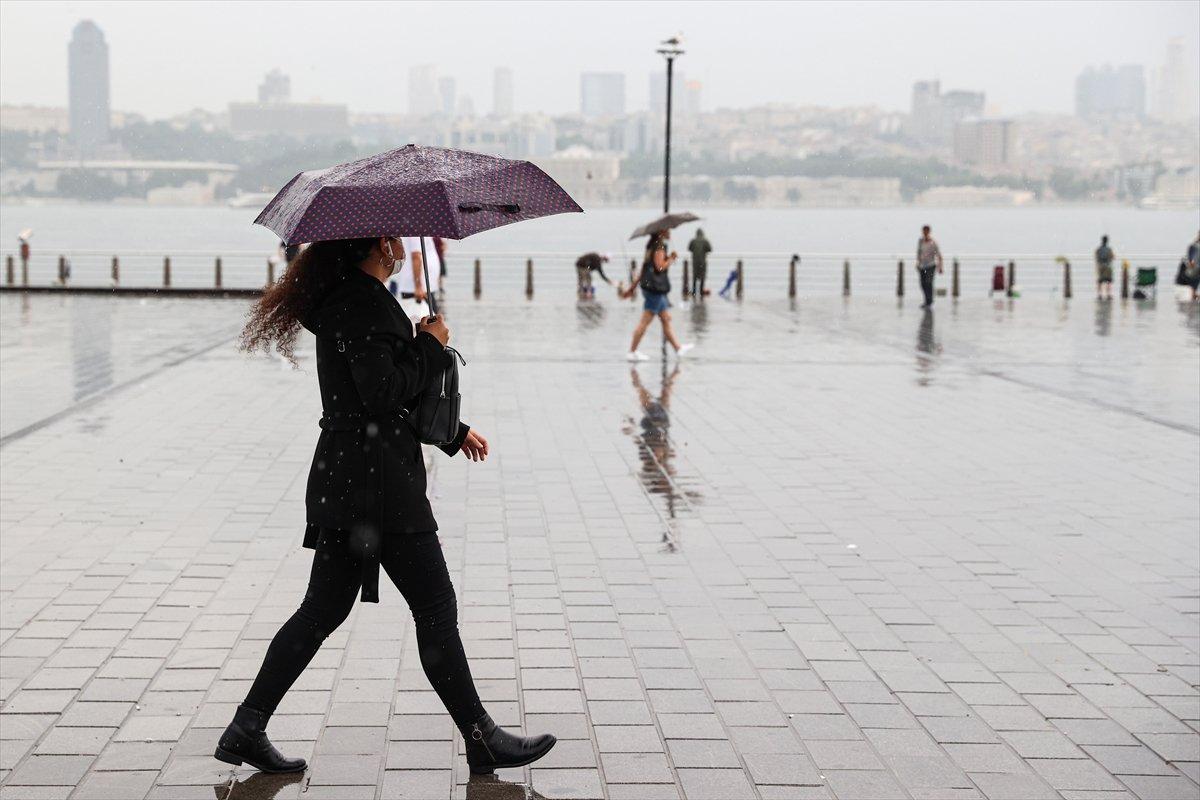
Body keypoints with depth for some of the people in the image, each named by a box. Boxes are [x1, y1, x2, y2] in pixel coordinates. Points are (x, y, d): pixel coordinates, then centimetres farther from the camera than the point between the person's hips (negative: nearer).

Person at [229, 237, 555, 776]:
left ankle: (246, 730, 16)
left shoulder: (352, 298, 17)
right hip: (376, 484, -10)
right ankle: (481, 739, 11)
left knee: (323, 611, 13)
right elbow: (384, 394, -23)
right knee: (435, 608, 0)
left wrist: (453, 431, 27)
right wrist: (431, 347, -9)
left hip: (343, 482, 10)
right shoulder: (361, 304, -16)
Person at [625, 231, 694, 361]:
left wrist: (633, 286, 20)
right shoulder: (659, 246, -13)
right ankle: (632, 352, -2)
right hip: (655, 288, -10)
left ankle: (678, 348, 21)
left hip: (656, 288, 10)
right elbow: (660, 266, -24)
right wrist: (671, 258, -6)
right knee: (645, 321, -6)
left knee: (666, 319, 14)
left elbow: (643, 268, 18)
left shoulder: (652, 246, 16)